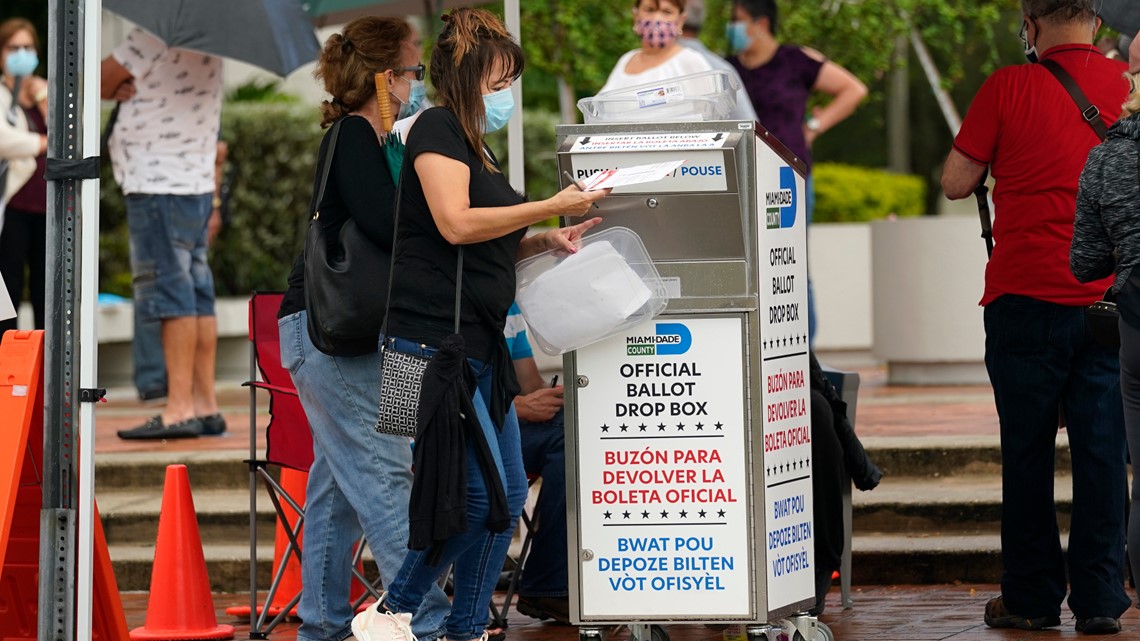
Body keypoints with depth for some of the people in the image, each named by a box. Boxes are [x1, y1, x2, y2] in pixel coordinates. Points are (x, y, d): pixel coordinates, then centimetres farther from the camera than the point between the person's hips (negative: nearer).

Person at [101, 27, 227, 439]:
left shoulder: (155, 35, -13)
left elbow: (100, 81, -5)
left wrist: (116, 90, 13)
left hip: (158, 185, -9)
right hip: (197, 184, 9)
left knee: (170, 293, -10)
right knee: (196, 294, 9)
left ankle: (180, 408, -13)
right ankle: (205, 406, 9)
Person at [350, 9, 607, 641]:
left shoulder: (477, 147, 21)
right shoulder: (438, 128, -7)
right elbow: (457, 224, -19)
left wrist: (545, 241, 8)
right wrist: (550, 207, -13)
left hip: (480, 346, 10)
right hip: (434, 338, -10)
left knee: (508, 492, 8)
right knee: (479, 492, -12)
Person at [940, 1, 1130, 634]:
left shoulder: (1010, 87, -6)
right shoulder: (1126, 84, 4)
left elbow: (955, 181, -1)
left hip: (1027, 299, -2)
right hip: (1110, 298, 2)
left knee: (1027, 451, 5)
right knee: (1102, 450, 4)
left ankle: (1031, 598, 9)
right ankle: (1099, 599, 4)